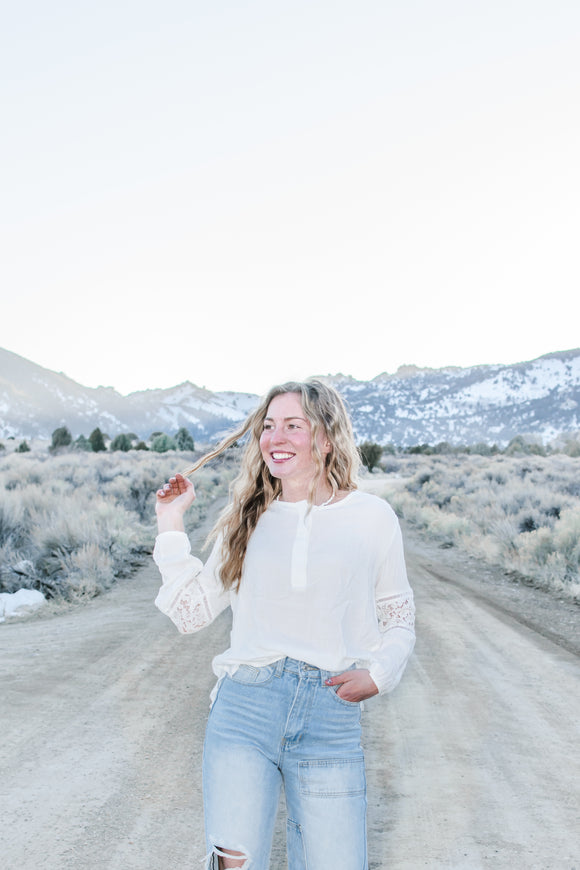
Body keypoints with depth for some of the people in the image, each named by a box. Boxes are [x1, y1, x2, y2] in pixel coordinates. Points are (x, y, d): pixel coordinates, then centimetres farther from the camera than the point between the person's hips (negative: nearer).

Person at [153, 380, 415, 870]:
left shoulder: (372, 517, 6)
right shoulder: (247, 519, 11)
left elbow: (399, 617, 14)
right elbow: (193, 612, 12)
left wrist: (378, 673, -4)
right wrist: (171, 525, 9)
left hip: (332, 720, 0)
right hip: (245, 705, 1)